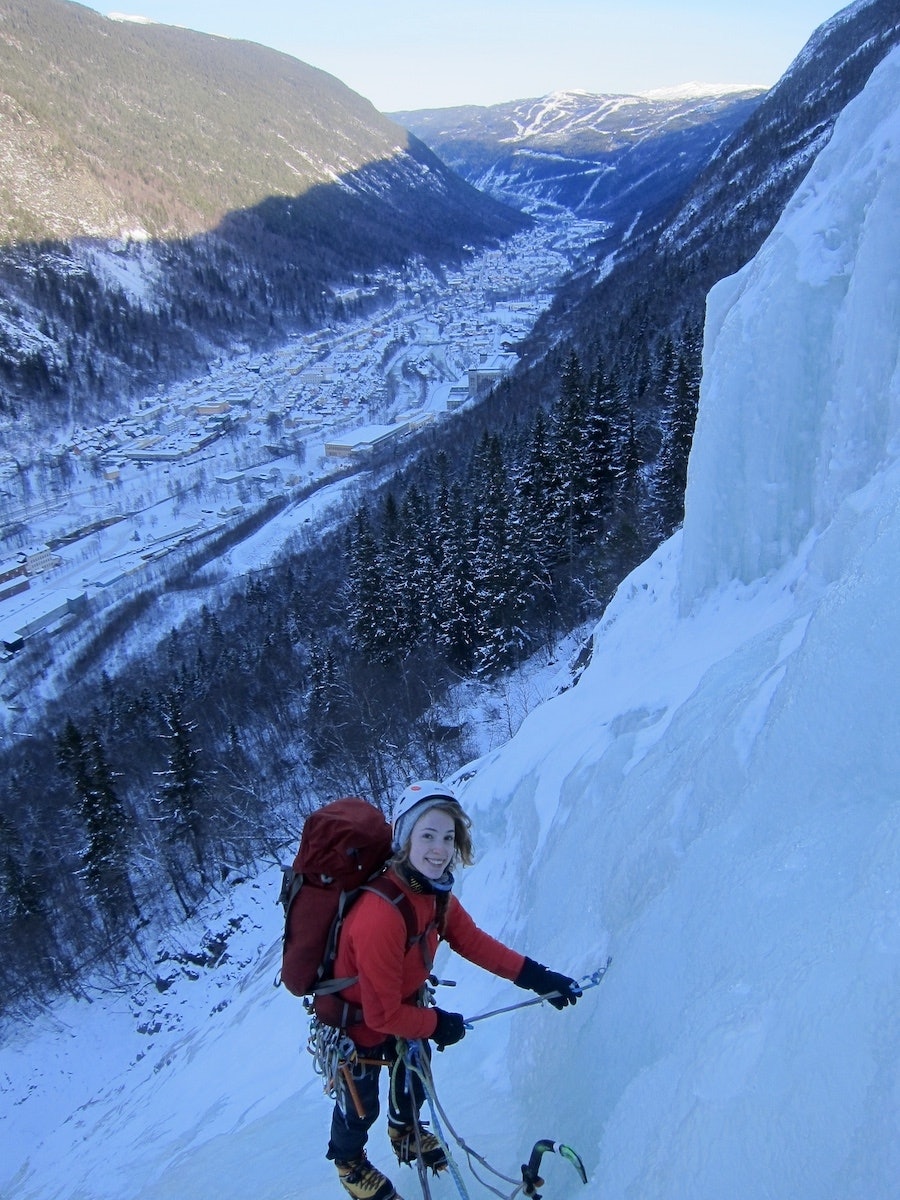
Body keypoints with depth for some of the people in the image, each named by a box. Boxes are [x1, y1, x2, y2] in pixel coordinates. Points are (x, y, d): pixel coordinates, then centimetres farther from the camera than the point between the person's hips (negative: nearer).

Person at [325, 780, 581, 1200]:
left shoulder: (433, 890, -18)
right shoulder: (379, 917, -43)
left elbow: (471, 940, -7)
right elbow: (382, 1014, -33)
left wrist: (533, 974, -16)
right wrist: (438, 1025, -16)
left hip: (403, 1004, 7)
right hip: (356, 1023, -7)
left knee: (414, 1073, 30)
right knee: (360, 1103, 20)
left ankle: (406, 1130, 62)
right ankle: (348, 1161, 53)